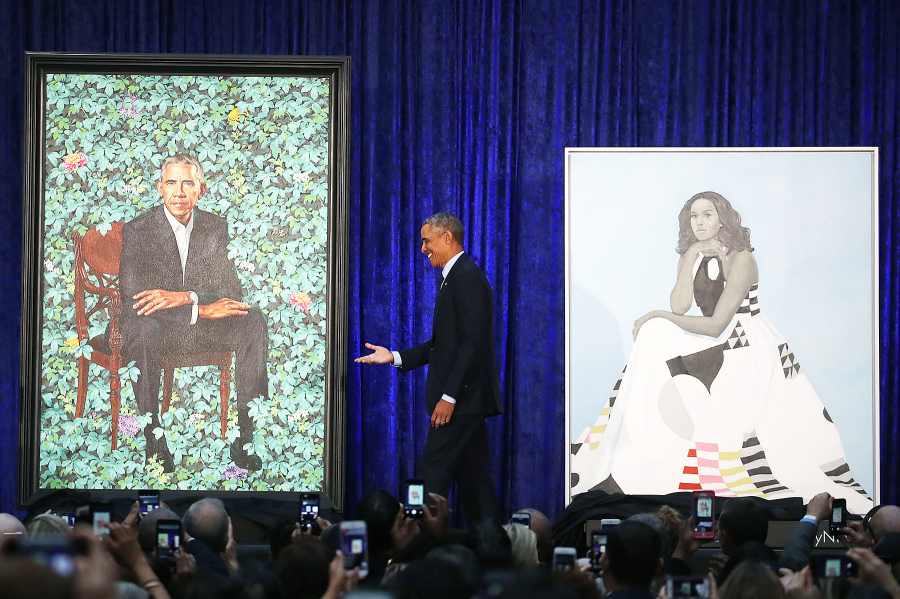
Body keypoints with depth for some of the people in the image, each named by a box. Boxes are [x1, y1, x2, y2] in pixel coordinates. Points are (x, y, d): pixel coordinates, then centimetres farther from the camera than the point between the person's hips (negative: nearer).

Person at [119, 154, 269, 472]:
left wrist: (183, 297, -23)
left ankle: (245, 438, -24)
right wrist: (201, 309, -28)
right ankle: (154, 443, -32)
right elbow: (133, 300, -20)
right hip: (155, 326, -4)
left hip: (202, 323, 4)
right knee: (143, 331, -39)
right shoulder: (136, 231, -9)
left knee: (253, 322, -23)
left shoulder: (216, 227, 4)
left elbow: (231, 290, -3)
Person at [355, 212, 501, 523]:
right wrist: (395, 357, 13)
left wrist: (449, 397, -23)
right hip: (464, 400, 10)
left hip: (462, 397, -10)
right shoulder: (456, 277, 18)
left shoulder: (467, 277, -14)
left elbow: (472, 343, -21)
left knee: (433, 476, -11)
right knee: (472, 477, 10)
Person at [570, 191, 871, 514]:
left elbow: (716, 325, -19)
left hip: (751, 350, -7)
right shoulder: (693, 257, 7)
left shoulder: (741, 260, -14)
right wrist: (692, 258, -13)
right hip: (715, 346, 7)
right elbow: (679, 307, -8)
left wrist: (657, 316, -13)